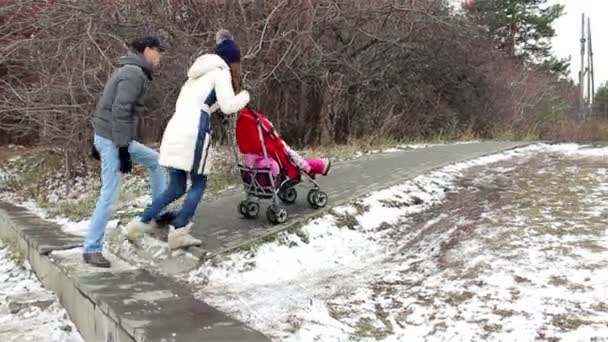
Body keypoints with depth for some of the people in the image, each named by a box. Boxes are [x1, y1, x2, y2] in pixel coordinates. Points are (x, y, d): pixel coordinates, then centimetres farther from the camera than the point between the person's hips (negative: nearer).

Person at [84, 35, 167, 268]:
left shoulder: (131, 71, 14)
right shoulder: (134, 73, -16)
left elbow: (109, 106, 17)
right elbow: (120, 112, -23)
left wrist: (98, 141, 21)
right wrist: (123, 150, -23)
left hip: (117, 138, 10)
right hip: (113, 139, -10)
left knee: (156, 161, 20)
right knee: (109, 196, -6)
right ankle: (91, 249, 2)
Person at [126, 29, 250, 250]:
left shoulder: (200, 73, 28)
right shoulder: (221, 71, 4)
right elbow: (228, 106, -4)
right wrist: (245, 96, 12)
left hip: (175, 130, 8)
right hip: (193, 131, -8)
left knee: (176, 188, 11)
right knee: (198, 184, 2)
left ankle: (142, 223, 8)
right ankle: (178, 232, -5)